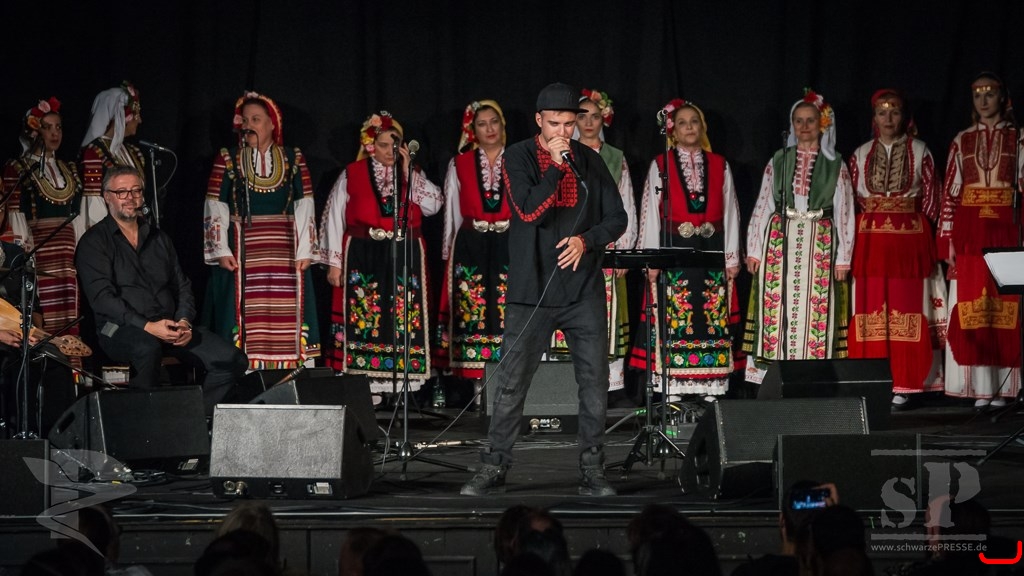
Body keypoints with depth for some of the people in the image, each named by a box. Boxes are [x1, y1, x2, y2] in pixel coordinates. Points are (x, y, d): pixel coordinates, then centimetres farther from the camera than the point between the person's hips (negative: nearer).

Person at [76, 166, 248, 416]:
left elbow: (182, 287, 19)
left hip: (169, 327, 5)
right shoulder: (94, 242, 2)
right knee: (147, 347, -42)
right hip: (120, 329, -5)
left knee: (232, 360, -15)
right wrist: (147, 326, -20)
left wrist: (184, 321, -3)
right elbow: (101, 297, -10)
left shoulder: (158, 238, 21)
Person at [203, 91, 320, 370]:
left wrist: (304, 251, -2)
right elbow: (215, 208, 3)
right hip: (242, 252, -1)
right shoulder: (228, 160, 7)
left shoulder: (293, 159, 9)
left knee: (286, 316, -2)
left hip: (285, 253, 1)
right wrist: (221, 251, -7)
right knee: (246, 317, -6)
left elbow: (304, 207, 6)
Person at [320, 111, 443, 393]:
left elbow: (434, 204, -3)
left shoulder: (412, 175, 14)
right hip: (363, 259, -2)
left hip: (405, 258, 2)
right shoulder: (351, 174, 7)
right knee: (364, 318, -6)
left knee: (404, 321, -3)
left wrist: (408, 171, -5)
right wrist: (334, 263, 0)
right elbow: (334, 220, 5)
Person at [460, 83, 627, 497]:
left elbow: (617, 218, 10)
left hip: (583, 289, 3)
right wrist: (556, 166, -16)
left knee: (594, 382, 1)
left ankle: (592, 470, 10)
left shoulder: (589, 161, 8)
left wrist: (587, 239, -8)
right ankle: (494, 467, 7)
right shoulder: (519, 157, -1)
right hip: (531, 291, -3)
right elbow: (530, 212, -15)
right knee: (511, 383, -2)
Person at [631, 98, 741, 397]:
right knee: (673, 319, -6)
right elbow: (650, 212, 3)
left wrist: (732, 257, 6)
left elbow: (730, 212, 11)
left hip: (711, 249, 2)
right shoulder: (660, 165, 5)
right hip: (673, 248, -2)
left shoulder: (719, 165, 11)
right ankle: (673, 389, -3)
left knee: (713, 317, -2)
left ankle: (711, 388, 1)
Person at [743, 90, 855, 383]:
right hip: (779, 241, 1)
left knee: (816, 312, -5)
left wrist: (843, 257, -1)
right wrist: (754, 249, 3)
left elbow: (844, 212, 5)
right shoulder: (778, 162, 11)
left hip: (820, 245, -1)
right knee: (775, 307, -4)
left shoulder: (835, 166, 7)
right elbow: (762, 206, 9)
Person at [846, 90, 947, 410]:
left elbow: (931, 197, 4)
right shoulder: (860, 155, 10)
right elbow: (852, 198, 10)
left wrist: (915, 229, -2)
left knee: (907, 309, -4)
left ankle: (902, 386, -2)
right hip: (870, 242, 2)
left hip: (910, 241, -1)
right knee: (870, 310, -2)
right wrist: (863, 230, 2)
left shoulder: (920, 152, 5)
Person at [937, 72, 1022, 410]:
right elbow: (950, 192, 6)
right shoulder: (962, 142, 10)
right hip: (969, 233, 1)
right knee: (970, 310, -3)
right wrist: (947, 240, -1)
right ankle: (979, 386, -1)